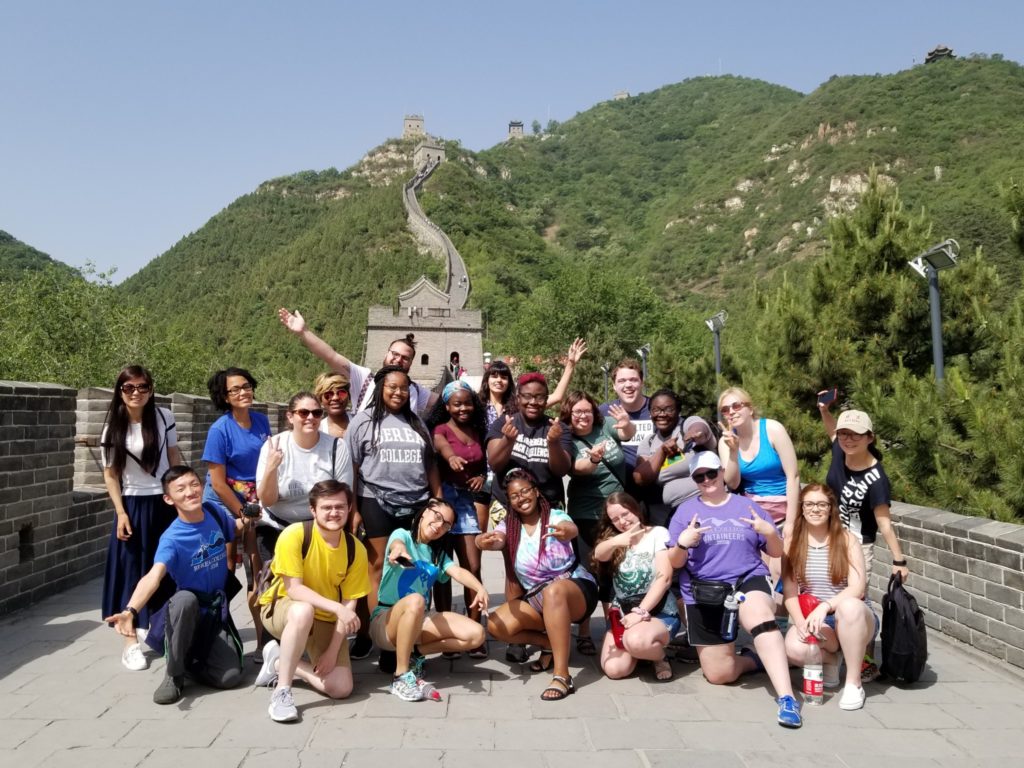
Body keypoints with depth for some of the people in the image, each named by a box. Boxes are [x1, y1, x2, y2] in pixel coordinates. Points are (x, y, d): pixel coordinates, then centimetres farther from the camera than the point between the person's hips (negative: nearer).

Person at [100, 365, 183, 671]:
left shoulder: (164, 417, -1)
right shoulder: (113, 427, -3)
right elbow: (110, 475, -1)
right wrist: (121, 513, -8)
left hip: (166, 503, 1)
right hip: (133, 506, -1)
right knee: (132, 571, 0)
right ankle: (131, 642, 8)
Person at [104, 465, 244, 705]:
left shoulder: (213, 512, -6)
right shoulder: (172, 539, -21)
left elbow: (235, 528, 19)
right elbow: (153, 576, -39)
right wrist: (131, 610, -58)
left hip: (217, 611, 3)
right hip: (185, 613, -3)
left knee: (230, 677, -19)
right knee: (185, 598, -40)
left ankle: (193, 660, 16)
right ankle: (174, 675, -17)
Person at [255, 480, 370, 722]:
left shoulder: (356, 549, -12)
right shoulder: (294, 534, -22)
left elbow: (349, 604, -9)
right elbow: (293, 589, -24)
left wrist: (332, 651, -16)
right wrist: (336, 608, -33)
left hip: (325, 620, 4)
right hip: (281, 608, -3)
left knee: (341, 688, -13)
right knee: (303, 611, -40)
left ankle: (278, 661, 8)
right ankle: (281, 691, -25)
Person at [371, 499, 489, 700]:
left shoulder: (438, 554, 13)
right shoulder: (402, 534, -3)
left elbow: (458, 572, -7)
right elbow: (397, 543, -29)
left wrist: (480, 588, -28)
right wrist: (399, 549, -55)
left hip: (420, 620, 6)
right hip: (386, 619, -5)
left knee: (475, 634, -14)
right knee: (415, 601, -40)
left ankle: (415, 653, 2)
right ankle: (401, 677, -25)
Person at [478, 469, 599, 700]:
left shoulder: (555, 516, -8)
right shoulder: (508, 526, 0)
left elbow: (572, 529, -32)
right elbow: (494, 539, -24)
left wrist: (564, 532, -58)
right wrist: (486, 541, -50)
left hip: (576, 589, -4)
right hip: (536, 598, 5)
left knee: (553, 590, -39)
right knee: (496, 625, -19)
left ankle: (562, 676, -38)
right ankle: (550, 643, 3)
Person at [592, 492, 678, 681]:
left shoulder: (658, 533, 0)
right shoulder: (612, 538, 11)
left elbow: (664, 578, -10)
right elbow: (599, 555, -13)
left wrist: (641, 612, -19)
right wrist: (615, 541, -37)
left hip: (658, 611, -4)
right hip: (623, 612, 4)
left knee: (635, 641, -37)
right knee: (614, 669, -19)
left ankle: (660, 657, -2)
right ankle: (644, 649, 14)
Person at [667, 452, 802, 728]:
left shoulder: (748, 507, 8)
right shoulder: (685, 511, 6)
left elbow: (777, 552, 9)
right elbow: (675, 563, 2)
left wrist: (770, 533, -13)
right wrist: (682, 543, -20)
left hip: (748, 581, -1)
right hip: (703, 595, 2)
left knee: (760, 618, -37)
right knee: (718, 674, 1)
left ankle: (786, 698, -38)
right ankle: (755, 659, 29)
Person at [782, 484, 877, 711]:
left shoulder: (847, 540, -4)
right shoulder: (792, 543, 2)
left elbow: (858, 588, -14)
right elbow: (790, 592, -3)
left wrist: (825, 606, -29)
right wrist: (801, 622, -20)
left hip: (851, 619, -1)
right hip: (811, 620, 2)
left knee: (850, 606, -38)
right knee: (794, 647, -32)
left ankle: (853, 683, -18)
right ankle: (830, 660, 6)